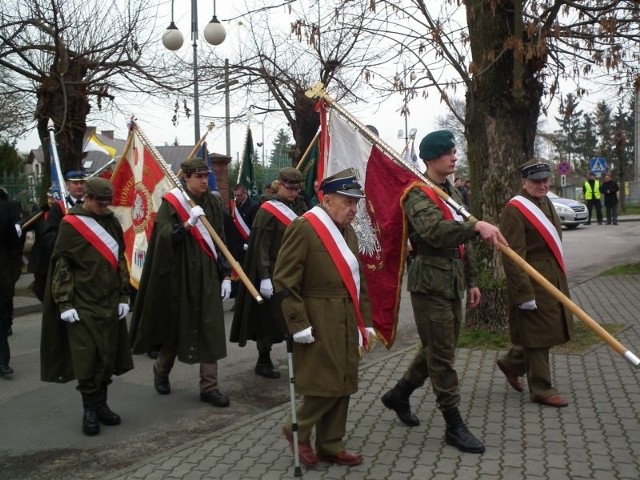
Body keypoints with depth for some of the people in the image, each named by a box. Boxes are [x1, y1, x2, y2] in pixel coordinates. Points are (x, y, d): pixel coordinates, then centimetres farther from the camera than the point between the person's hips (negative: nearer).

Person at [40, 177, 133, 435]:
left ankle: (101, 404, 19)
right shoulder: (70, 225, -5)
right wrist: (64, 303, -10)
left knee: (107, 356, 7)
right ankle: (89, 409, 10)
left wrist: (123, 296, 9)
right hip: (81, 304, -4)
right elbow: (60, 266, -6)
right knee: (85, 358, -2)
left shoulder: (112, 223, 9)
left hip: (110, 303, 4)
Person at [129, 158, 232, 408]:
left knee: (210, 329, 0)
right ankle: (161, 369, 35)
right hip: (179, 274, -3)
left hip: (208, 275, 4)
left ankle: (209, 386, 7)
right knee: (176, 325, 9)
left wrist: (226, 274, 3)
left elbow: (221, 240, 8)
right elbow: (164, 238, -17)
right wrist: (188, 224, -31)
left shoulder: (212, 203, 6)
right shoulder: (171, 202, -6)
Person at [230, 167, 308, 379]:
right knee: (269, 316, 3)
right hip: (273, 272, -5)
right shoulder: (268, 210, -9)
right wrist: (264, 277, -19)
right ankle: (263, 361, 16)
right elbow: (260, 246, -13)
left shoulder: (300, 207, 9)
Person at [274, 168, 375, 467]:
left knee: (343, 386, 12)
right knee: (324, 385, -3)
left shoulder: (347, 231, 13)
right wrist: (299, 324, -19)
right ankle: (296, 429, 22)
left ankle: (331, 446, 26)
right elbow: (284, 281, -16)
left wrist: (365, 320, 14)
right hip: (318, 324, -8)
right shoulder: (303, 228, -14)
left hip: (346, 322, 8)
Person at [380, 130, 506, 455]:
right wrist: (477, 226, -40)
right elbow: (434, 231, -31)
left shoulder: (453, 193, 16)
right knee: (442, 356, -2)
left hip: (453, 283, 9)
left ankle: (399, 395, 35)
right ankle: (454, 426, 8)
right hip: (430, 283, -9)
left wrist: (471, 281, 19)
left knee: (436, 350, 16)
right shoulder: (418, 195, -12)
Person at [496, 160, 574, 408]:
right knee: (538, 335, 1)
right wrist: (525, 293, -23)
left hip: (554, 281, 9)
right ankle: (541, 390, 14)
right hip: (533, 284, -9)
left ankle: (511, 362, 34)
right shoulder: (515, 211, -18)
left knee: (548, 332, 16)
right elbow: (512, 257, -21)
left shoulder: (546, 204, 13)